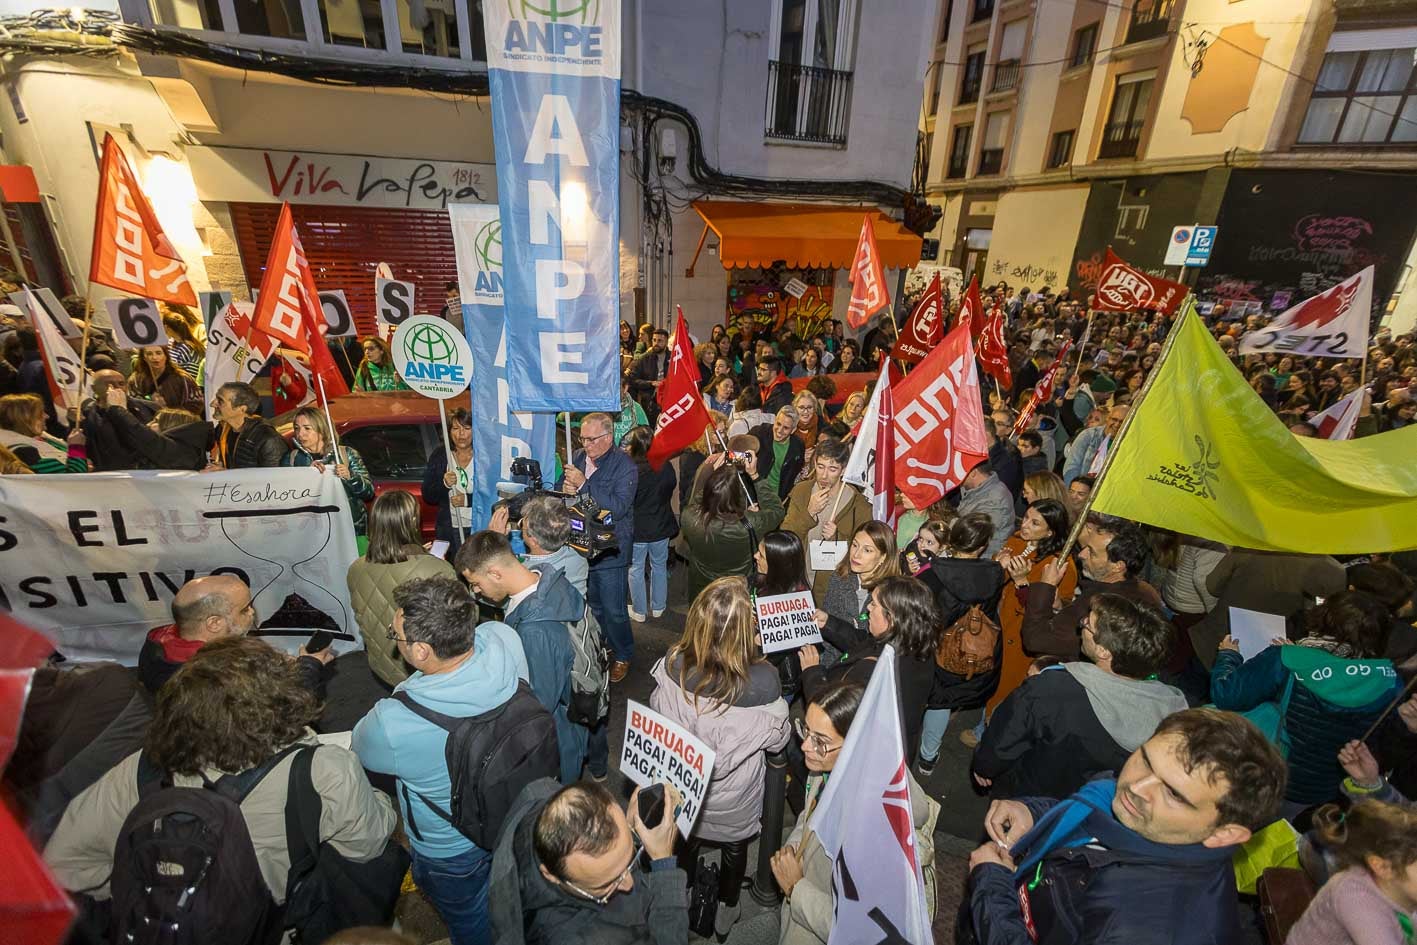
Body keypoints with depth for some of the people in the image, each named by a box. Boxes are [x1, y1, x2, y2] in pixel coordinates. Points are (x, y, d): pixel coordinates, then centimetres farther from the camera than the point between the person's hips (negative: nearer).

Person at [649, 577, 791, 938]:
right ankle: (725, 912, 57)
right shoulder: (762, 681, -38)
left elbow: (658, 720, -11)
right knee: (734, 847, 31)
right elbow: (778, 739, -16)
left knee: (687, 840, 33)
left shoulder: (673, 665, -31)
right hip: (735, 800, -2)